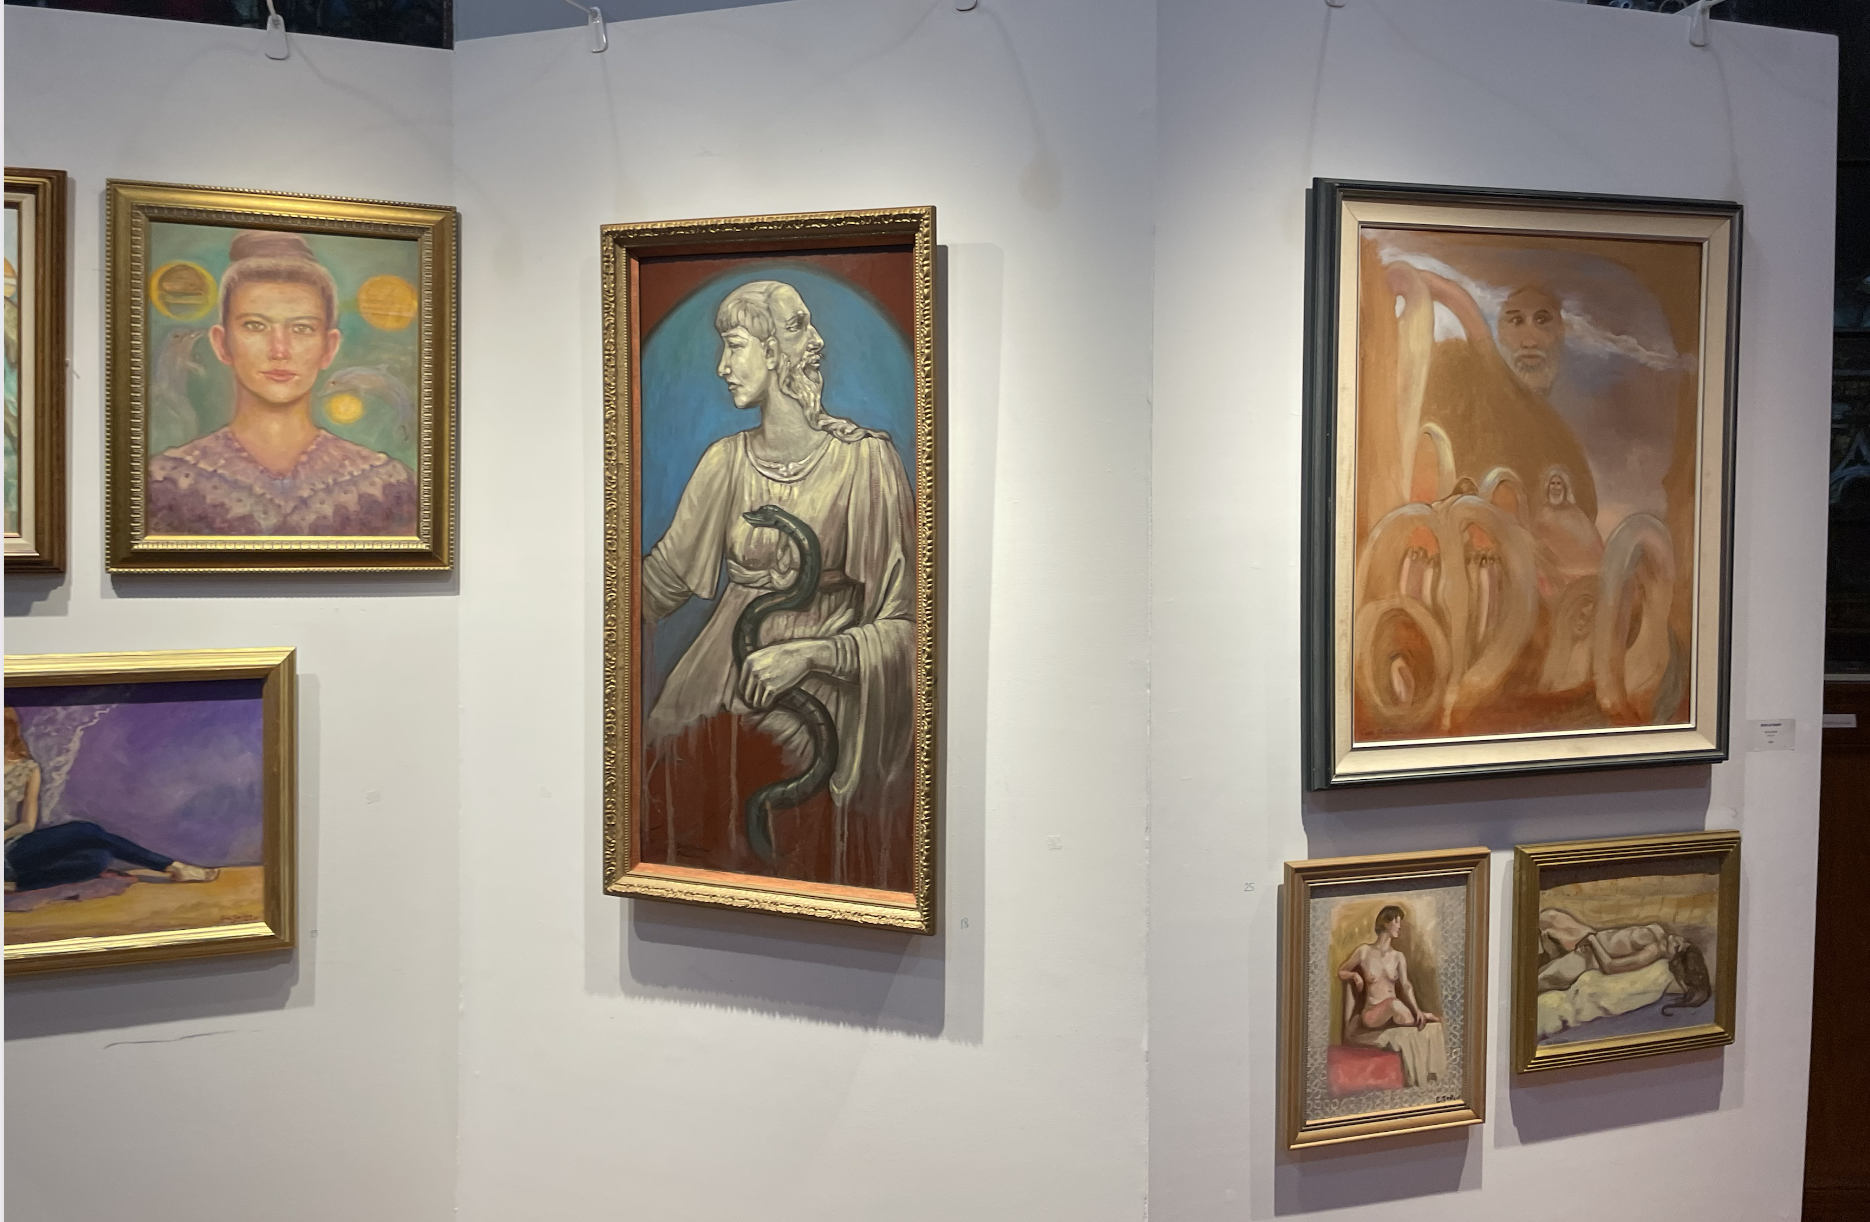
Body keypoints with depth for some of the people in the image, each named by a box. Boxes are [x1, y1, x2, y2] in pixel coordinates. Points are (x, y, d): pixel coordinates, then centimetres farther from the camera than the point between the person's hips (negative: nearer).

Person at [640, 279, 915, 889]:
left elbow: (903, 623, -8)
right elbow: (664, 576, 15)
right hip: (726, 673, 5)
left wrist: (807, 654, -19)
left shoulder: (865, 458, -7)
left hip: (823, 688, -4)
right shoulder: (727, 460, 9)